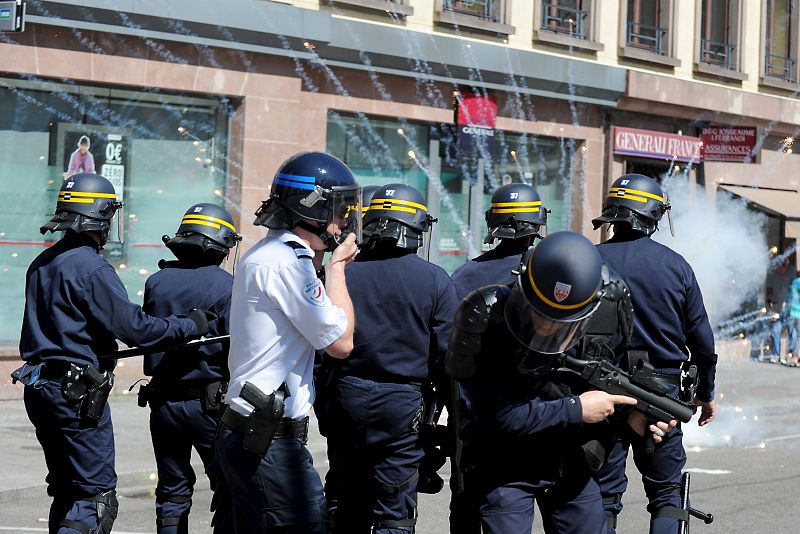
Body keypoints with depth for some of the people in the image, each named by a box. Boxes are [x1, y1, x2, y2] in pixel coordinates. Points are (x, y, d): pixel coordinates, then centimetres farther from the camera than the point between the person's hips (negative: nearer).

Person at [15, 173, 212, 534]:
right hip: (78, 393, -9)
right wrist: (190, 326, -4)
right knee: (97, 495, -5)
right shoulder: (91, 268, -15)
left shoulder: (41, 264, 12)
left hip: (38, 389, 9)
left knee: (65, 490, 16)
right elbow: (134, 327, -16)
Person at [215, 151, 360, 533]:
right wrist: (336, 266, -2)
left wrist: (322, 263, 14)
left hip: (248, 432, 11)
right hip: (271, 440, -10)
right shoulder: (288, 262, -15)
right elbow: (341, 342, -11)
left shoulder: (261, 256, 16)